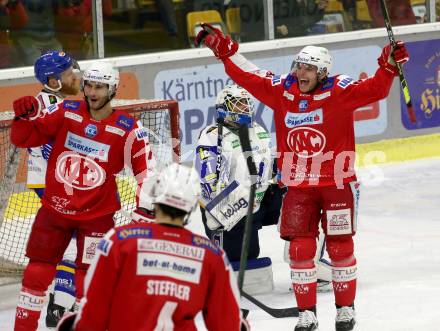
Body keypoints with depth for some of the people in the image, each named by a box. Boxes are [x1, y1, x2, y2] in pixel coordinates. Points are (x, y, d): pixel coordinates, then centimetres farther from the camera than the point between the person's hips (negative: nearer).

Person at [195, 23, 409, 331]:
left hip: (337, 183, -3)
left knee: (340, 246, 7)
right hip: (298, 186, 3)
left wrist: (388, 67, -37)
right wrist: (224, 49, 4)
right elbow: (248, 76, 7)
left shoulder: (339, 91, -11)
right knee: (300, 248, 1)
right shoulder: (281, 90, -1)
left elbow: (375, 89, -21)